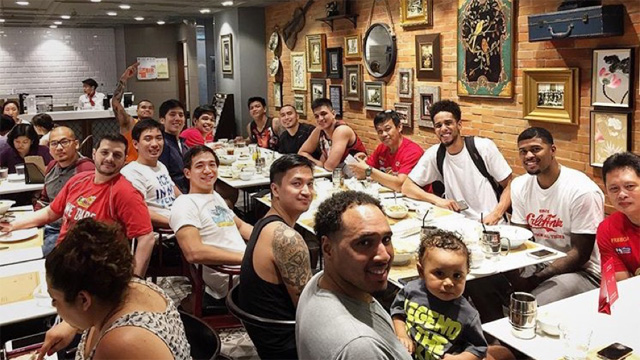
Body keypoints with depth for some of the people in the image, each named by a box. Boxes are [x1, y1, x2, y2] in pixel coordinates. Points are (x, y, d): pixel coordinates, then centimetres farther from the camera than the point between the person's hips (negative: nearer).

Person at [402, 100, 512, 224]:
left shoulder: (484, 147, -3)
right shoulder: (434, 154, 2)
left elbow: (509, 185, 1)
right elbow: (406, 187, 4)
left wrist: (496, 214, -16)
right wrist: (436, 200, -11)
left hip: (491, 223, -2)